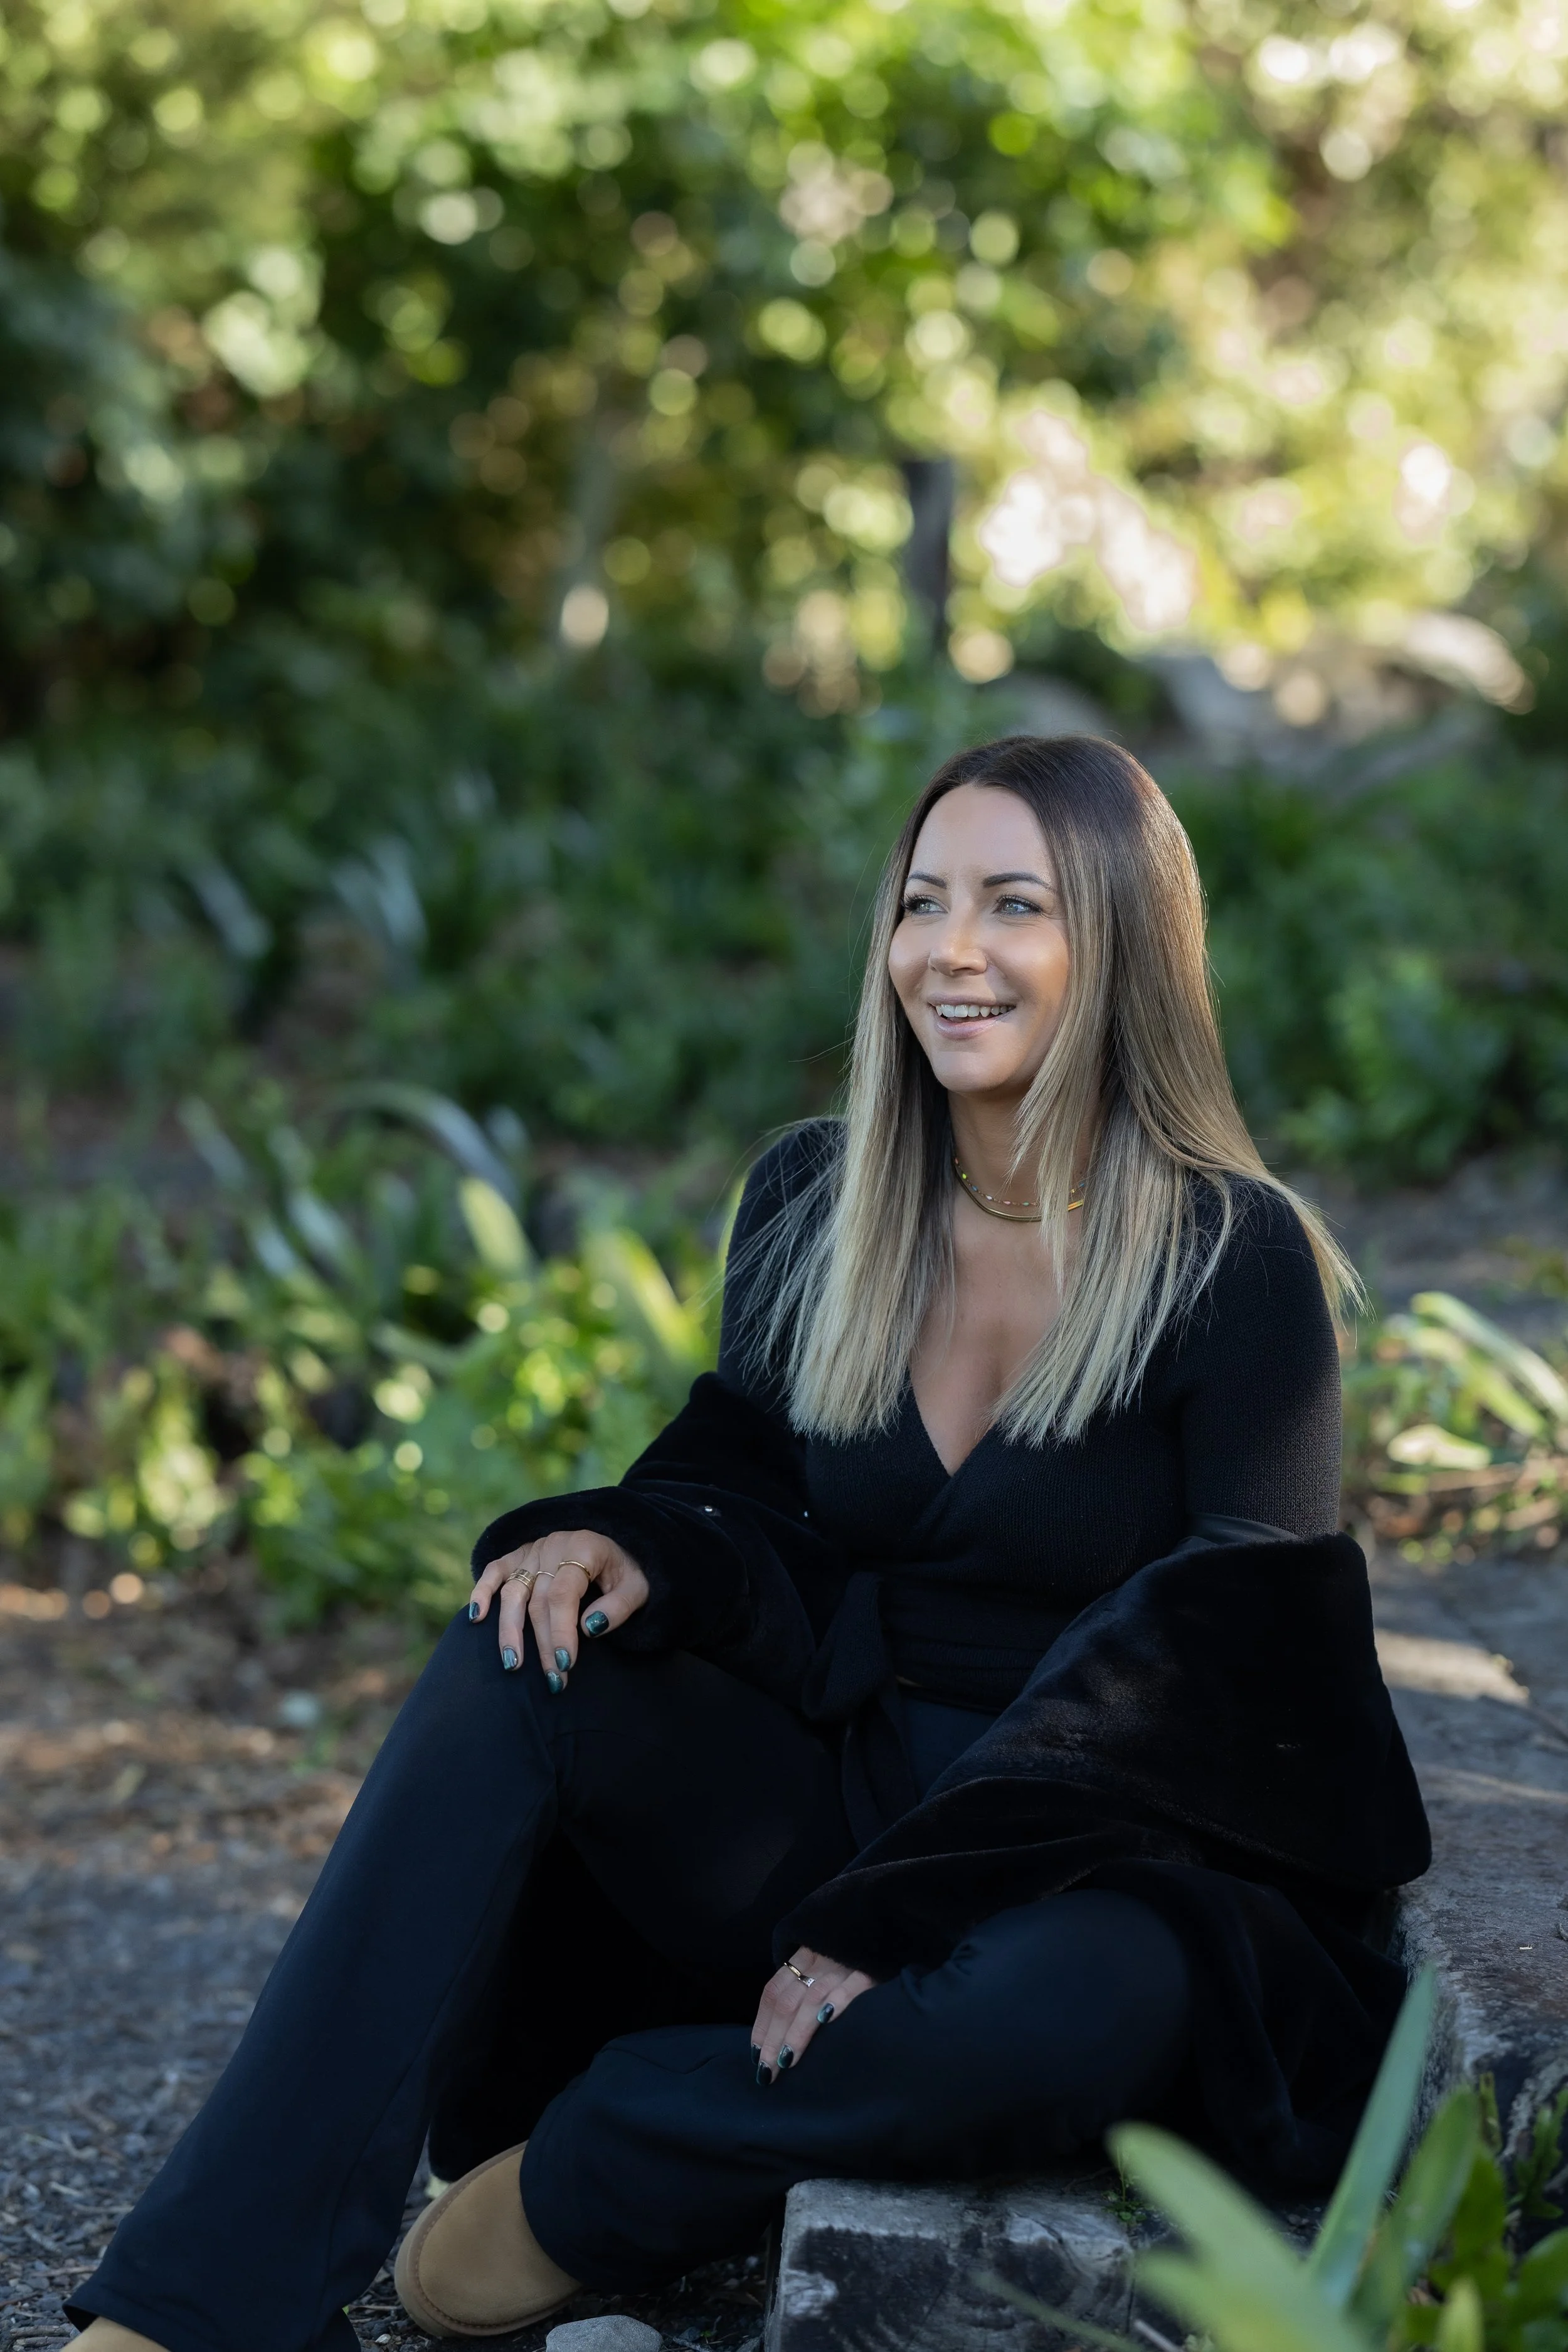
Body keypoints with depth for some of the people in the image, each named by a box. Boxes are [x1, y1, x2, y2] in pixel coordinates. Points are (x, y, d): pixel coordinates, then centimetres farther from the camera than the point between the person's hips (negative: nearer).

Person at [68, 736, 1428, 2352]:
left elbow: (1231, 1668, -15)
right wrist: (626, 1542, -14)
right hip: (826, 1805, 4)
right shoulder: (812, 1204, 5)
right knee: (522, 1656, -21)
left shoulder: (1240, 1263, -10)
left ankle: (569, 2185, -14)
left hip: (1096, 1867, -4)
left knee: (1083, 2006, -39)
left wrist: (896, 1912, -23)